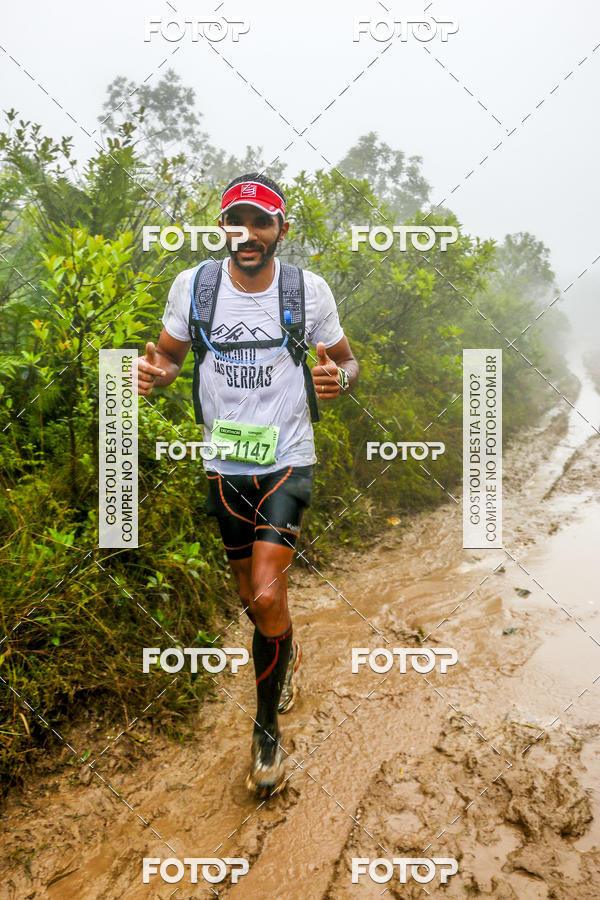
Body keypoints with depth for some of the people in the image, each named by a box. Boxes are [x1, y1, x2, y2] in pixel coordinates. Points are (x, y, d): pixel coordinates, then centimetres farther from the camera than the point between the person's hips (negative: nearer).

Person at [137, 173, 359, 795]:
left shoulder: (309, 289, -6)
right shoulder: (192, 285, -3)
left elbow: (346, 360, 6)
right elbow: (167, 354, 8)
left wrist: (338, 378, -18)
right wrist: (153, 372, -16)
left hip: (288, 462, -2)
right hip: (225, 464, 3)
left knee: (267, 595, -15)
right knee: (252, 596, 16)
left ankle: (267, 728, 10)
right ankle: (287, 655, 51)